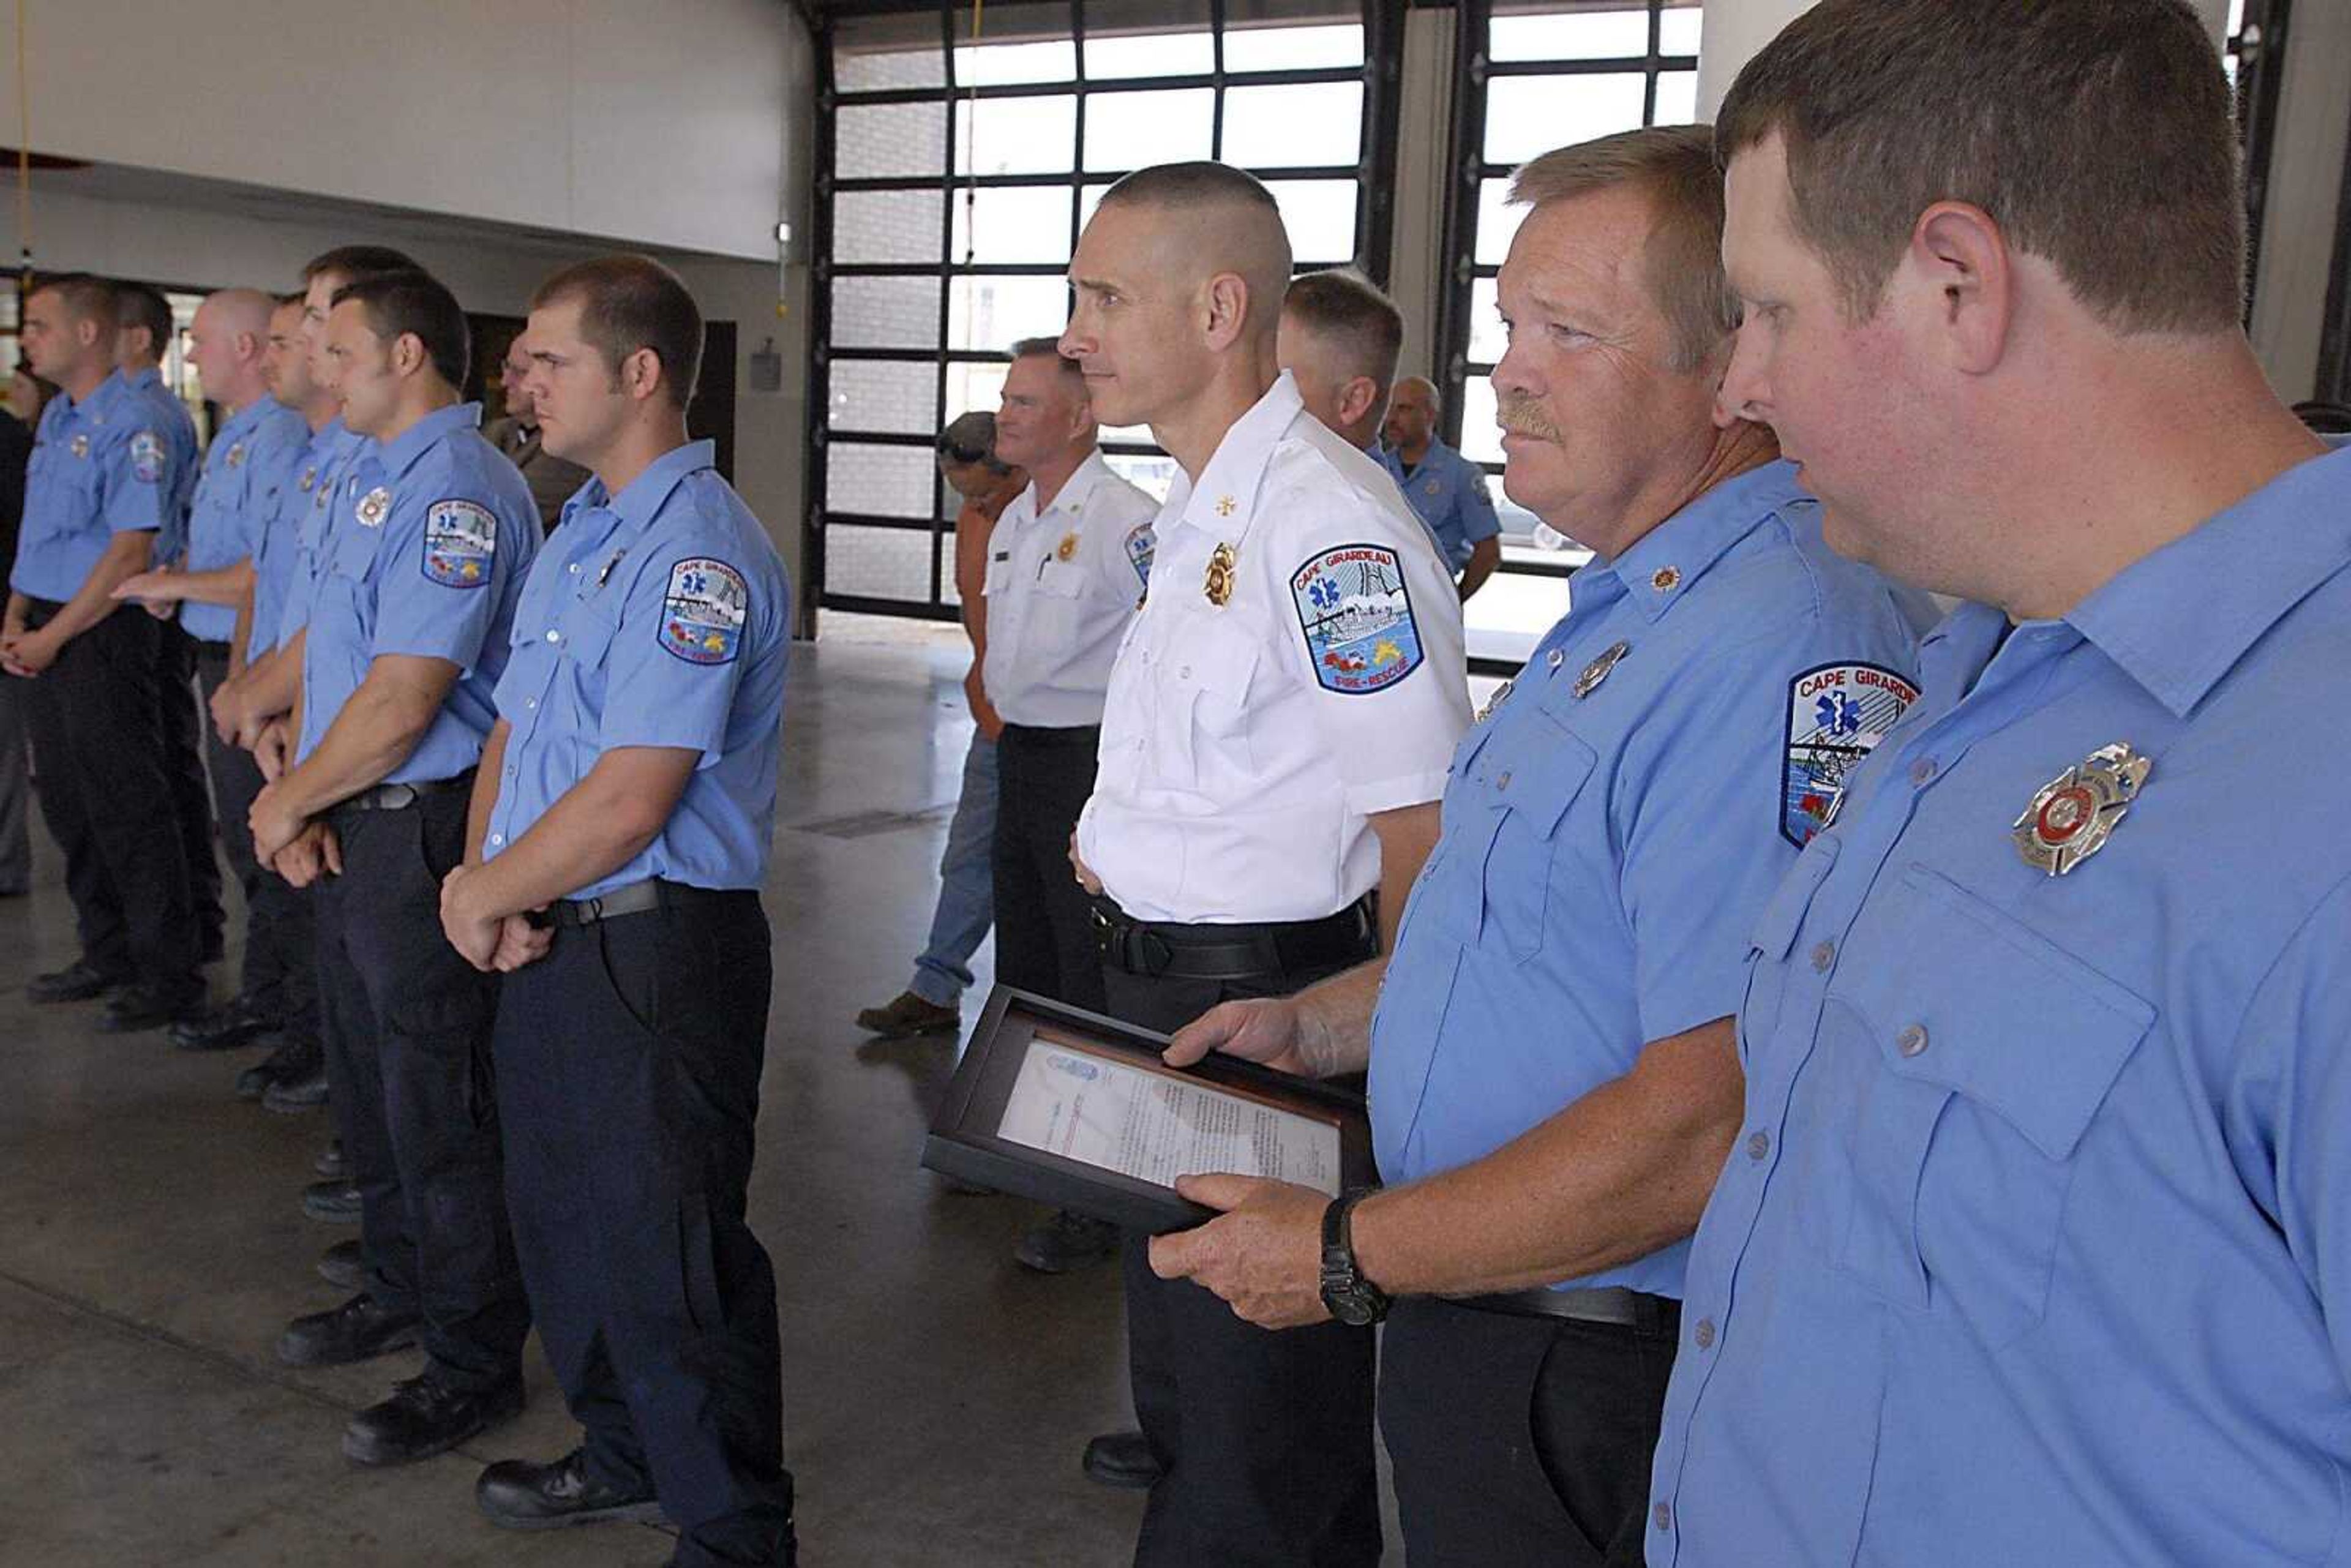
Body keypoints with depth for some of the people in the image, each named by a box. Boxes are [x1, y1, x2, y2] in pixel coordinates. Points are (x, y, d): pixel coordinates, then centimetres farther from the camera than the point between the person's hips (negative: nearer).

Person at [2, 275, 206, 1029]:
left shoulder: (129, 424, -14)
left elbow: (130, 552, -19)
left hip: (104, 637, -9)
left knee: (129, 811, -4)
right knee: (70, 808, 15)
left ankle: (169, 975, 5)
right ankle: (107, 954, 27)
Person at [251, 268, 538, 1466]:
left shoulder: (460, 492, -19)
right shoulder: (369, 475, 14)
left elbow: (402, 700, -23)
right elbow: (331, 647, 12)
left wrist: (288, 804, -10)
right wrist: (301, 802, -1)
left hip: (421, 829, -10)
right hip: (351, 827, 10)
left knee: (439, 1106, -1)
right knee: (367, 1079, 21)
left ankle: (474, 1365, 13)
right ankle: (401, 1291, 40)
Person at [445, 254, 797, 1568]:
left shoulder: (700, 553, -18)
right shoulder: (580, 534, 14)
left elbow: (627, 802, -24)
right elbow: (516, 729, 15)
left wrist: (482, 897, -11)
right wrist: (488, 874, -3)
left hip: (657, 953, -10)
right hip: (552, 940, 10)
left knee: (672, 1260, 1)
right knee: (565, 1216, 22)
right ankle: (625, 1458, 42)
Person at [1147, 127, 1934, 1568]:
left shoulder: (1789, 646, -27)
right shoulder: (1635, 611, 9)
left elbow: (1722, 1118, -32)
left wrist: (1352, 1257, -22)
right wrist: (1320, 1028, 9)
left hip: (1602, 1397, -9)